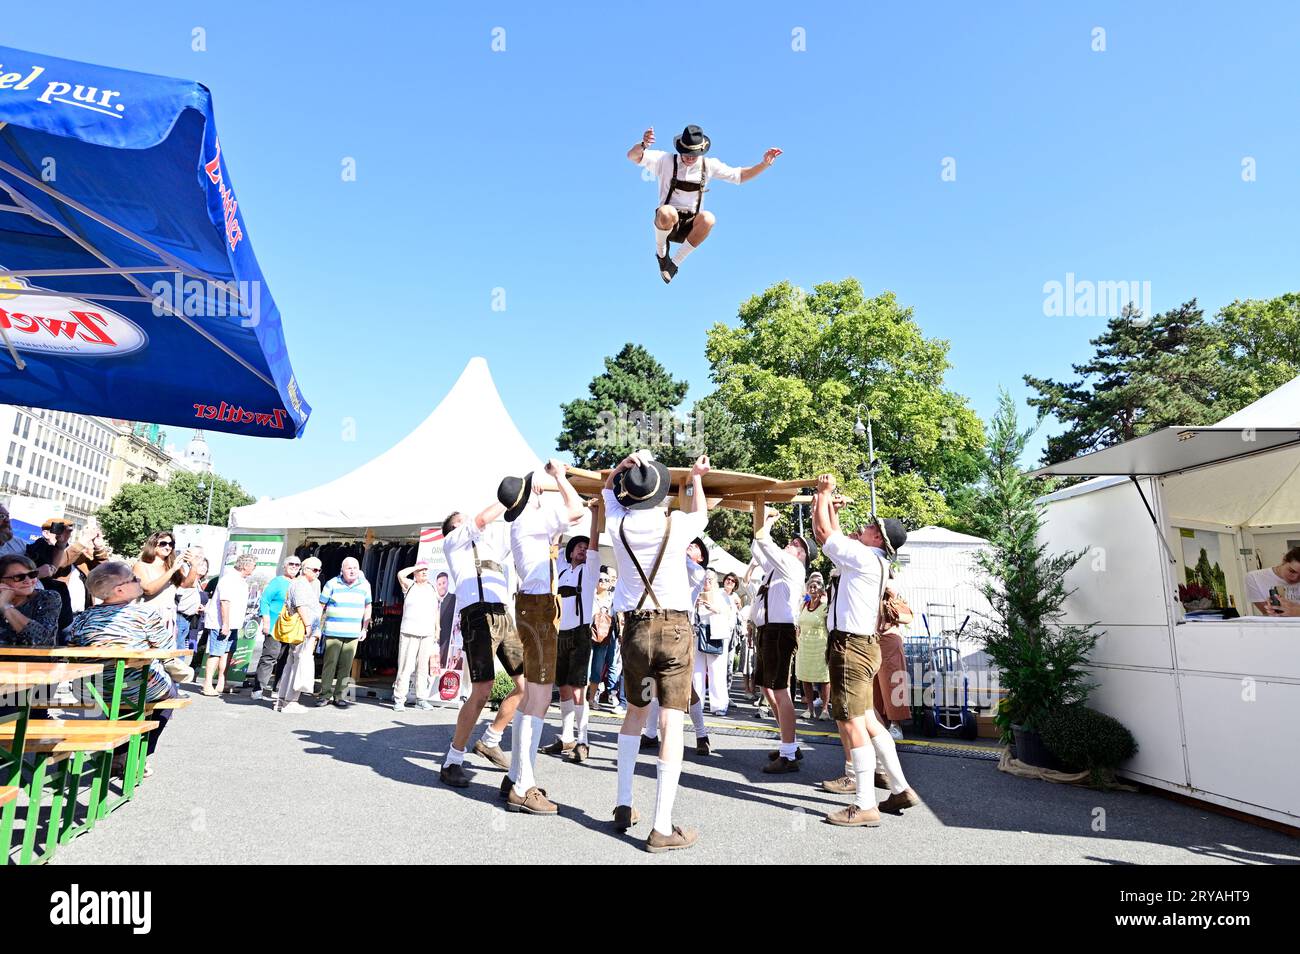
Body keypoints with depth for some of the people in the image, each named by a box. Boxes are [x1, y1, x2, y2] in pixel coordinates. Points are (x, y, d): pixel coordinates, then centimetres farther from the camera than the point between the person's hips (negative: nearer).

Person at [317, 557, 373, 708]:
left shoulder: (364, 585, 9)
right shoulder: (332, 584, 2)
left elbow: (368, 607, 17)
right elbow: (321, 607, 5)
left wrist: (365, 629, 13)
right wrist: (318, 628, 1)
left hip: (353, 634, 2)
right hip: (333, 632, -2)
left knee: (346, 666, 2)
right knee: (330, 664, -3)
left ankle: (340, 697, 9)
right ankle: (325, 695, 6)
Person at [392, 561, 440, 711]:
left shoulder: (433, 588, 15)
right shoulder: (409, 585, 6)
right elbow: (400, 575, -15)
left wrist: (437, 630, 13)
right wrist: (417, 567, -5)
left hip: (428, 634, 3)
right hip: (409, 632, -3)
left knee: (424, 667, 4)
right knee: (405, 666, -6)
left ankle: (421, 699, 9)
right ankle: (399, 699, -2)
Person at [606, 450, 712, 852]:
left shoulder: (618, 525, -2)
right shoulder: (676, 525, -7)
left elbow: (609, 487, 20)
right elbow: (701, 514, 18)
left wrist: (626, 463, 1)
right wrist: (697, 477, 33)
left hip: (635, 628, 3)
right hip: (676, 628, -3)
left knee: (635, 711, 21)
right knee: (671, 723, -2)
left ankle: (623, 806, 23)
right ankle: (662, 828, -2)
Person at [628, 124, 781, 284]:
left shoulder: (709, 166, 7)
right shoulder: (666, 160, -2)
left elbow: (740, 176, 16)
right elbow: (632, 156, -12)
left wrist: (764, 163, 2)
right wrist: (643, 145, -34)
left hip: (690, 227, 3)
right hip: (665, 223, -3)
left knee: (708, 219, -33)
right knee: (667, 212, -40)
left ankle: (675, 262, -17)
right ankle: (661, 251, -7)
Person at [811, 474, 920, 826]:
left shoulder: (865, 558, -14)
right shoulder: (867, 559, 14)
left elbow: (824, 533, -10)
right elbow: (834, 538, 28)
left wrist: (825, 491, 1)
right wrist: (829, 506, 28)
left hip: (851, 647, -10)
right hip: (859, 645, 10)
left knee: (851, 724, -7)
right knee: (866, 722, 16)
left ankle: (865, 806, -2)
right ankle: (900, 789, 24)